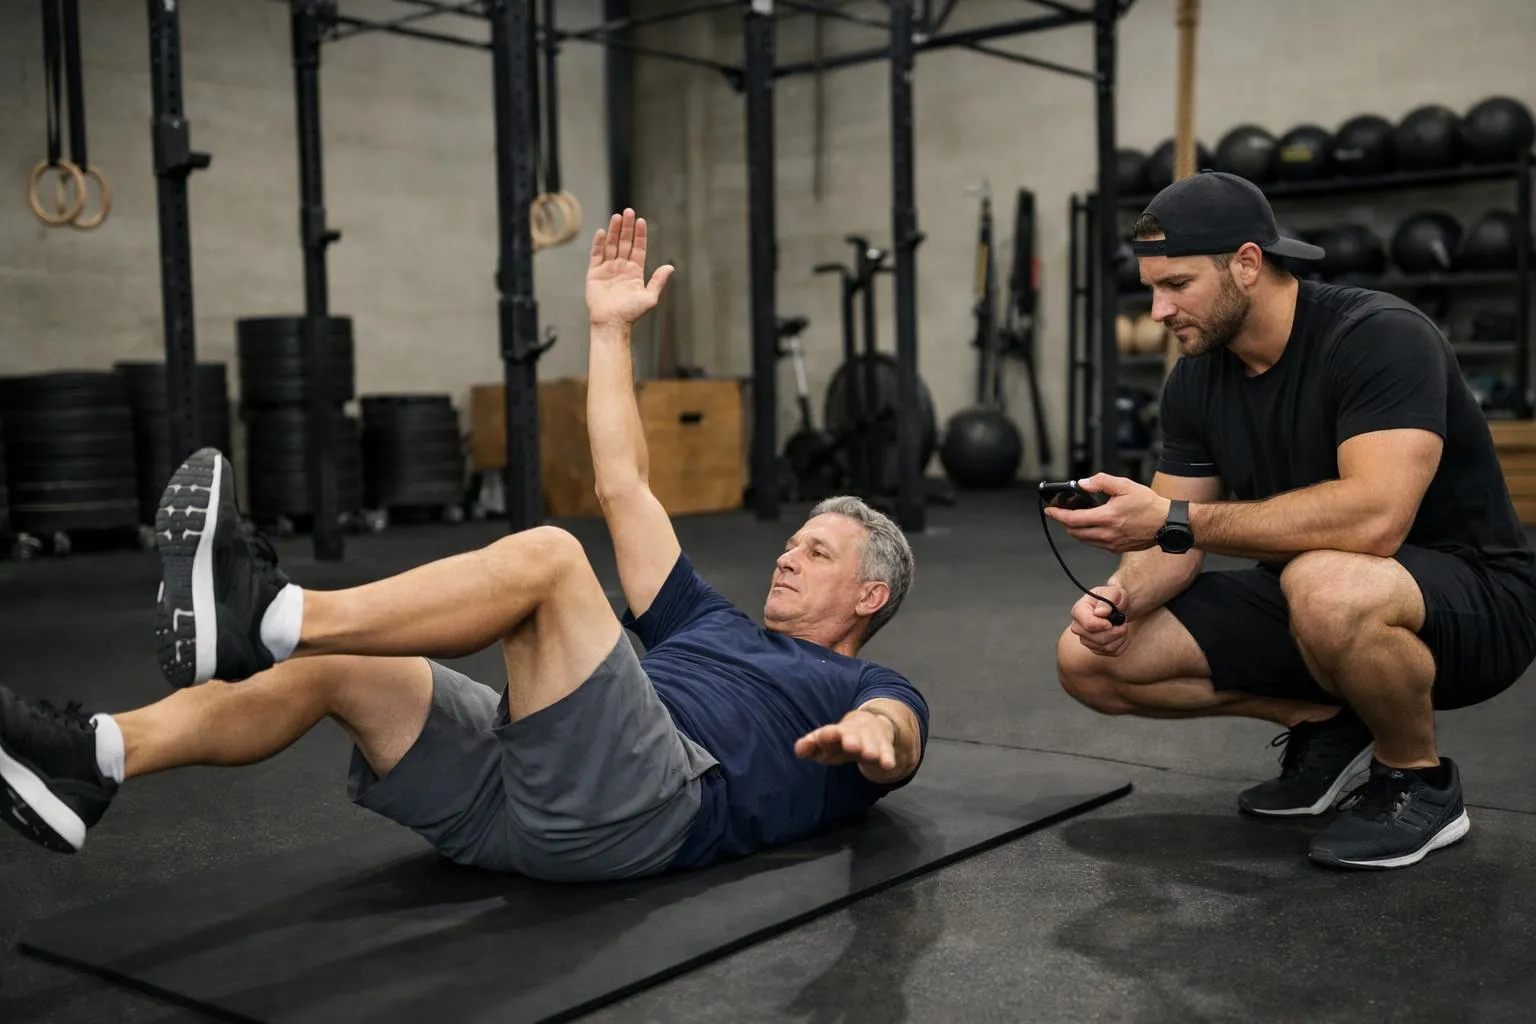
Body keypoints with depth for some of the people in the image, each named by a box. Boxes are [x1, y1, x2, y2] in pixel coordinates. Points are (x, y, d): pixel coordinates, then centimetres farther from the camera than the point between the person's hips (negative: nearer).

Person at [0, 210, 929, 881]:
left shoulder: (873, 689, 21)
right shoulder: (715, 627, 37)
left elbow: (897, 739, -7)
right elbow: (625, 489, 34)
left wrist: (869, 737, -34)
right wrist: (613, 331, 32)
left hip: (629, 809, -7)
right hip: (529, 799, 7)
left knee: (546, 557, -25)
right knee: (335, 664, -13)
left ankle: (264, 615, -33)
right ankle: (95, 759, -27)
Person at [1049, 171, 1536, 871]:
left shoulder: (1380, 338, -24)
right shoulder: (1195, 380, -2)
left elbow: (1373, 517, -38)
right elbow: (1173, 541, 0)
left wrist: (1174, 518, -38)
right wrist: (1121, 595, -23)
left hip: (1470, 599, -7)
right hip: (1302, 594, 7)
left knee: (1325, 586, -42)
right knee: (1089, 659, -4)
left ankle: (1422, 784, -11)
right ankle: (1324, 724, 10)